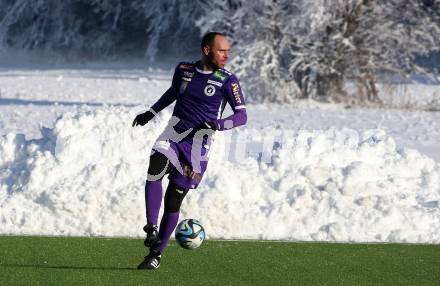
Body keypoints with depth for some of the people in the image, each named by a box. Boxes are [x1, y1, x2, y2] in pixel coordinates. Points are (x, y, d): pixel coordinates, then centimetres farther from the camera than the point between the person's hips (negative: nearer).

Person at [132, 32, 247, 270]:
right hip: (173, 136, 2)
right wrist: (151, 112, 27)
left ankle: (156, 254, 11)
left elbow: (242, 115, -6)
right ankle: (152, 228, -29)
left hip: (198, 145, -2)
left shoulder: (227, 81, -3)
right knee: (155, 169, -30)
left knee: (173, 200, -2)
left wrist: (218, 124, -23)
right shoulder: (184, 70, 7)